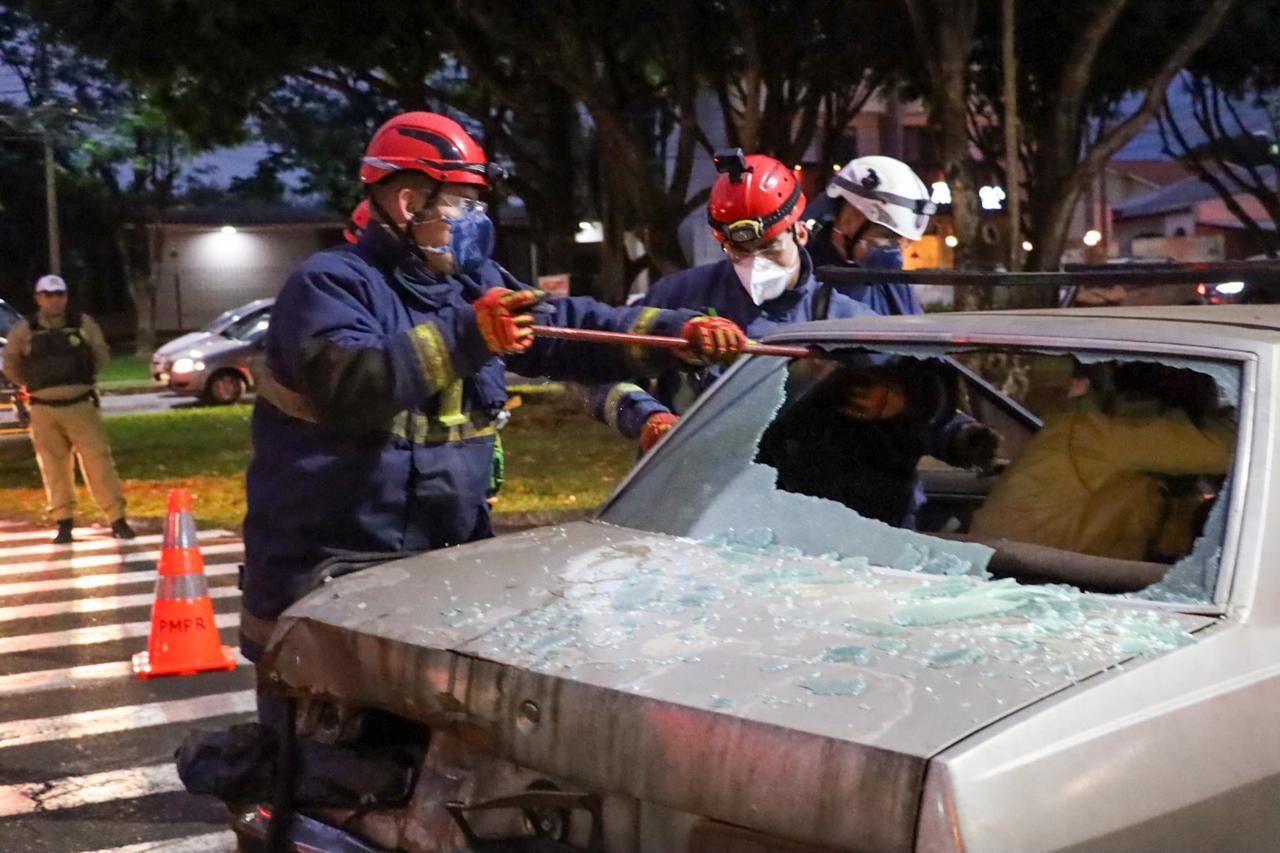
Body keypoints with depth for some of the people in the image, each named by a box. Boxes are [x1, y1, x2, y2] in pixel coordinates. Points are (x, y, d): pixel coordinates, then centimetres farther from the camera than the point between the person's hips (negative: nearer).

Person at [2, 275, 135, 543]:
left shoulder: (84, 324, 0)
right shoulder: (24, 330, 0)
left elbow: (101, 353, 14)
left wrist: (84, 377, 9)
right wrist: (32, 385, 10)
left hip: (80, 405, -1)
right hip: (44, 409, 1)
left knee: (98, 460, -5)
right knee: (54, 467, 5)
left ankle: (118, 519, -1)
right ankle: (64, 522, 15)